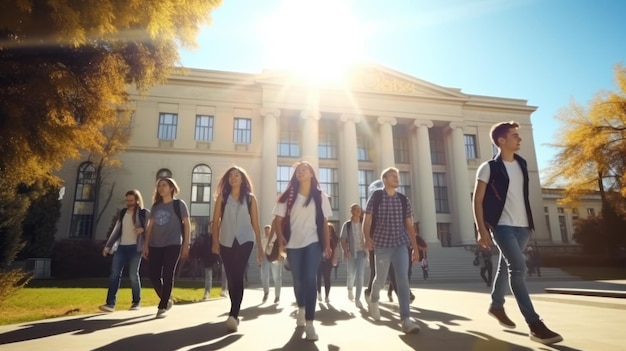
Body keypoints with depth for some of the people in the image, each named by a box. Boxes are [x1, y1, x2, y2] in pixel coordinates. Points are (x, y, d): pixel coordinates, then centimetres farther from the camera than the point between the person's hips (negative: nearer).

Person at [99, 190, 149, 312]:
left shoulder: (144, 213, 0)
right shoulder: (123, 212, 15)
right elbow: (117, 230, 17)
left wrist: (143, 229, -22)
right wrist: (108, 245, 12)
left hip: (135, 247, -5)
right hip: (121, 247, 5)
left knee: (133, 274, -1)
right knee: (115, 273, -5)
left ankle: (136, 301, 13)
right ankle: (110, 303, -6)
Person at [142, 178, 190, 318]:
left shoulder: (179, 204, 1)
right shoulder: (155, 206, 14)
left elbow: (186, 224, -1)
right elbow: (150, 226, 14)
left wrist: (186, 244, -7)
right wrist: (146, 245, 8)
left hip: (172, 245, -5)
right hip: (155, 246, 5)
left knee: (167, 276, -5)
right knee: (154, 276, 2)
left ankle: (162, 307, 5)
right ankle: (167, 300, 23)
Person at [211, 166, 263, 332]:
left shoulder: (250, 198, 5)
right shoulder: (222, 197, 6)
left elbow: (255, 223, 5)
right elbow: (216, 221, 3)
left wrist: (260, 246, 4)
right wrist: (215, 242, -5)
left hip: (245, 241, -2)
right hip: (226, 242, 2)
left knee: (238, 277, -14)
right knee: (231, 278, 9)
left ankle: (233, 315, -22)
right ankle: (235, 313, 23)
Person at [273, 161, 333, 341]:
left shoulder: (320, 196, 4)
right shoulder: (288, 196, 4)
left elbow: (325, 223, 5)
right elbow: (279, 220, 0)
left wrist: (327, 245, 0)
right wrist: (280, 237, -17)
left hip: (313, 242, -1)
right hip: (293, 244, 2)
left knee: (310, 279, -14)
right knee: (298, 280, 12)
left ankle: (309, 323, -12)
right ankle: (301, 309, 40)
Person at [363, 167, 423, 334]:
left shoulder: (404, 200, 7)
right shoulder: (376, 197, -3)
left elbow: (409, 225, 9)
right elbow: (367, 220, -8)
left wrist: (415, 247, 5)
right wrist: (367, 237, -26)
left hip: (400, 244, 2)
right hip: (382, 244, -2)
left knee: (403, 279, -9)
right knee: (380, 279, 9)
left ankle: (405, 319, -8)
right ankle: (373, 299, 42)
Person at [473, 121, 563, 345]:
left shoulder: (521, 164, 12)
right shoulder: (489, 168, -8)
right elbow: (478, 201, -9)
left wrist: (530, 222, 18)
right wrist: (482, 230, -15)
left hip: (522, 226, 7)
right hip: (502, 226, -6)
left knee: (507, 266, 16)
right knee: (519, 268, -15)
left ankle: (496, 306, 35)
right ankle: (535, 326, -13)